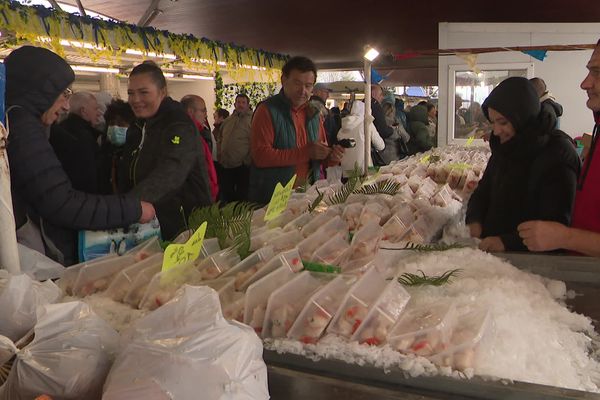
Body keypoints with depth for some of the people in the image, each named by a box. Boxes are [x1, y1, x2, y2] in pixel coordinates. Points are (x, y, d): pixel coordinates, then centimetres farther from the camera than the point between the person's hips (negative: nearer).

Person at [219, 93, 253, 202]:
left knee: (242, 197, 4)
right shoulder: (228, 120, 12)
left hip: (242, 166, -6)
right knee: (226, 194, 14)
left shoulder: (252, 120, -8)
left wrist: (247, 160, -16)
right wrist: (220, 156, 14)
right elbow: (220, 139, 23)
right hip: (226, 165, 6)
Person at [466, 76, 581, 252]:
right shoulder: (504, 147, 8)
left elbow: (557, 224, -17)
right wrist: (474, 221, -3)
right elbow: (483, 191, 17)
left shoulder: (557, 154, -13)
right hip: (491, 247, 5)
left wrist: (508, 242, -28)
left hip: (532, 258, -5)